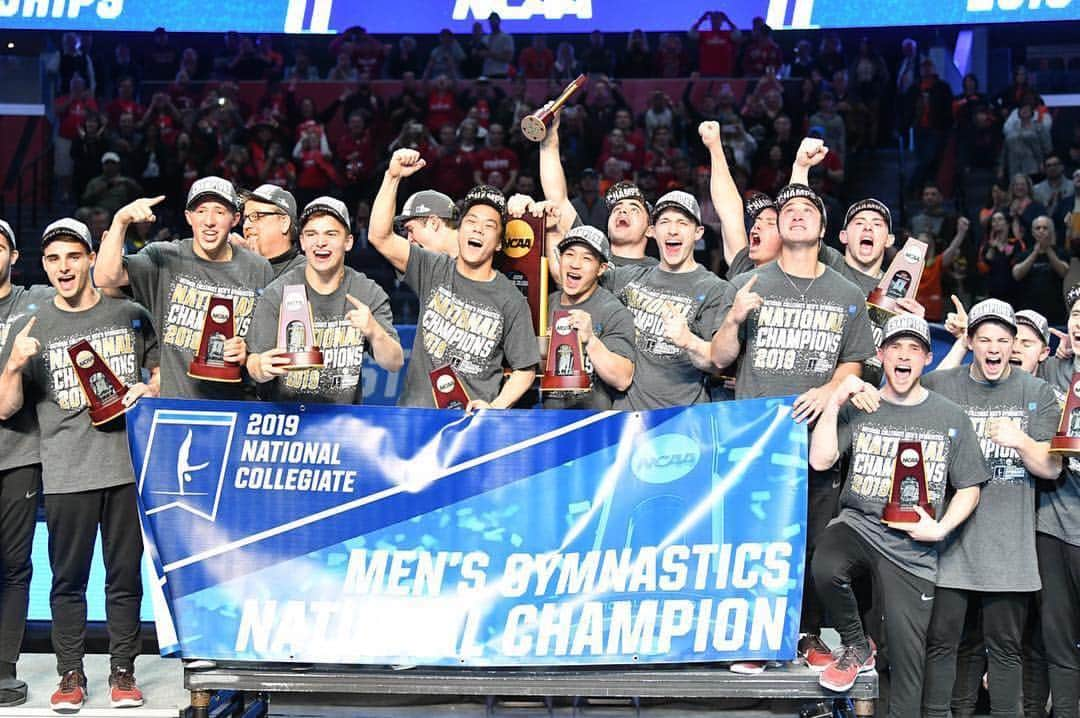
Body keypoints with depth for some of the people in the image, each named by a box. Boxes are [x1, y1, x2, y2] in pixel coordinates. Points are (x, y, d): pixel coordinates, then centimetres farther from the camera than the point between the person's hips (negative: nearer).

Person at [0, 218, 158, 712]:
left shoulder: (131, 315, 7)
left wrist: (151, 390, -3)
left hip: (128, 465, 0)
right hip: (66, 475, 0)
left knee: (125, 575, 6)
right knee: (68, 579, 4)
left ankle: (122, 672, 16)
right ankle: (70, 675, 14)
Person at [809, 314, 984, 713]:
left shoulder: (950, 417, 6)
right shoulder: (857, 408, 6)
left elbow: (969, 488, 9)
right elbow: (820, 461, -4)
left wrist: (940, 529, -7)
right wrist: (834, 403, -11)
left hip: (912, 550, 0)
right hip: (858, 525, 0)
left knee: (906, 659, 0)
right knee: (825, 569, -34)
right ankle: (856, 646, -6)